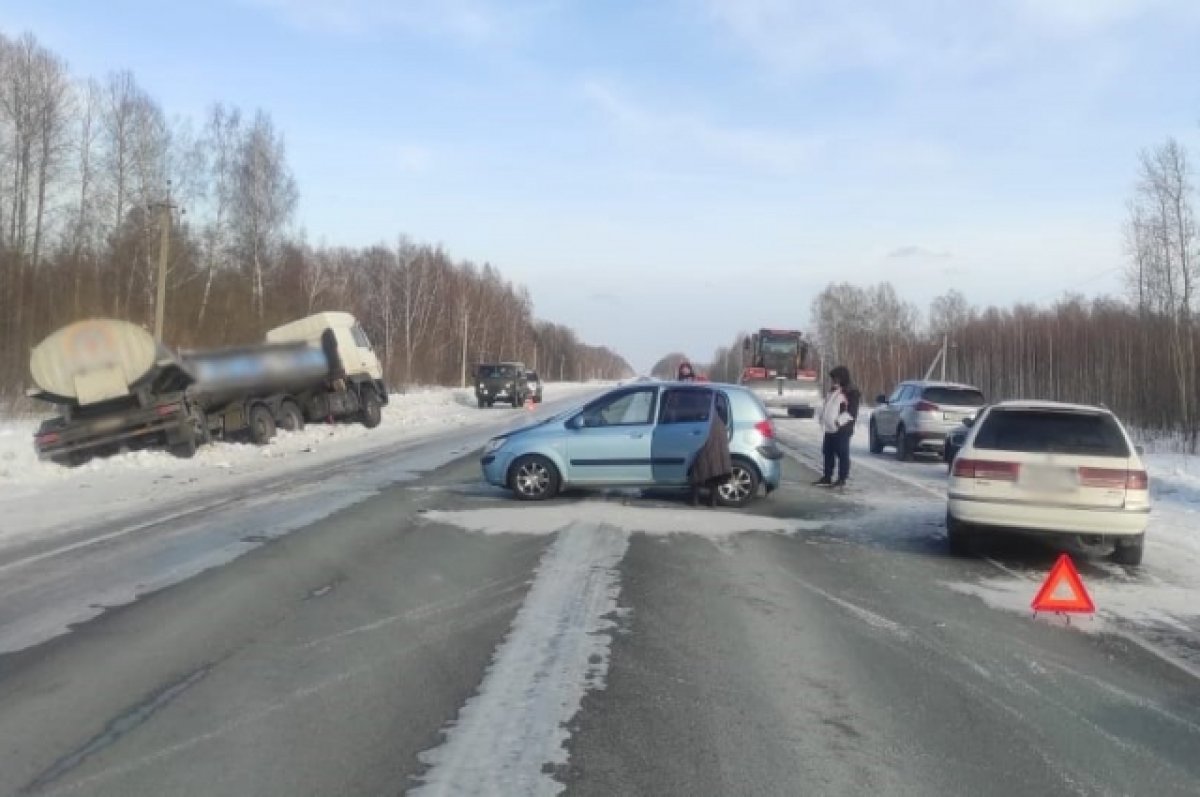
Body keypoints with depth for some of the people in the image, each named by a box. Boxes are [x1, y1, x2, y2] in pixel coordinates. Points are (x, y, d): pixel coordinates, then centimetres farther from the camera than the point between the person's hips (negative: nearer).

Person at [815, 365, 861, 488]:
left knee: (842, 454, -3)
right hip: (830, 428, 9)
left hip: (842, 429, -9)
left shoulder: (852, 392, -7)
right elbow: (827, 407, 25)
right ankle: (827, 477, 20)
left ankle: (842, 479, 2)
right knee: (828, 452, 12)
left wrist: (839, 421, -22)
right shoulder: (834, 390, 19)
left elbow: (851, 412, -14)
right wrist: (824, 420, 12)